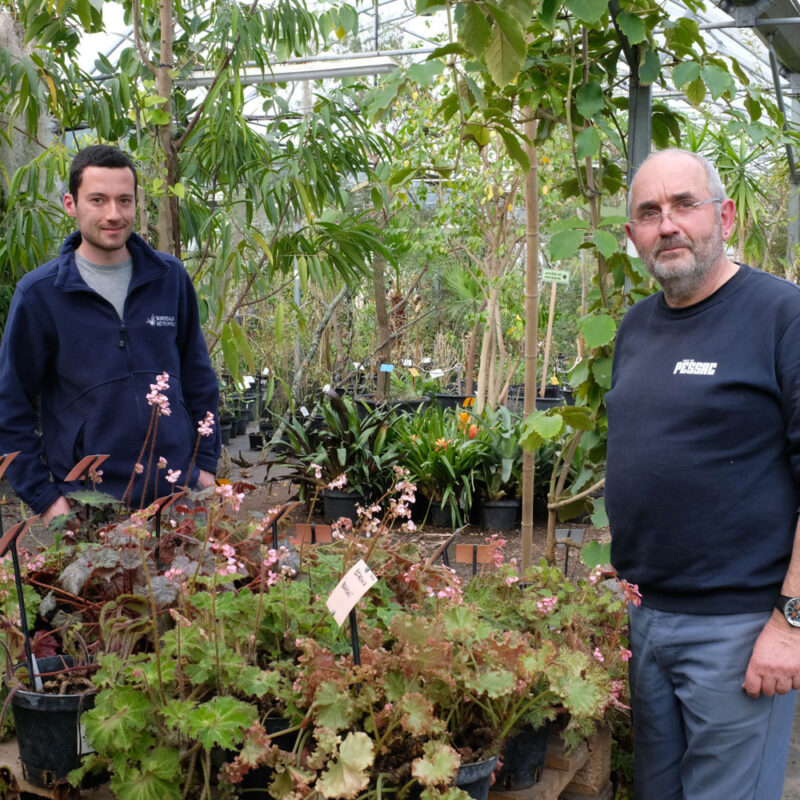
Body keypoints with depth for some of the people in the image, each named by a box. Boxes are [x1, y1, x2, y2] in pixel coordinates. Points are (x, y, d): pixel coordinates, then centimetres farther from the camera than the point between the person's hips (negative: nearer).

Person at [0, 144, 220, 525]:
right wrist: (43, 497, -6)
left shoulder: (171, 278, 2)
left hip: (179, 491, 3)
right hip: (87, 503, -2)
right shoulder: (38, 292, -6)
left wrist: (205, 463, 6)